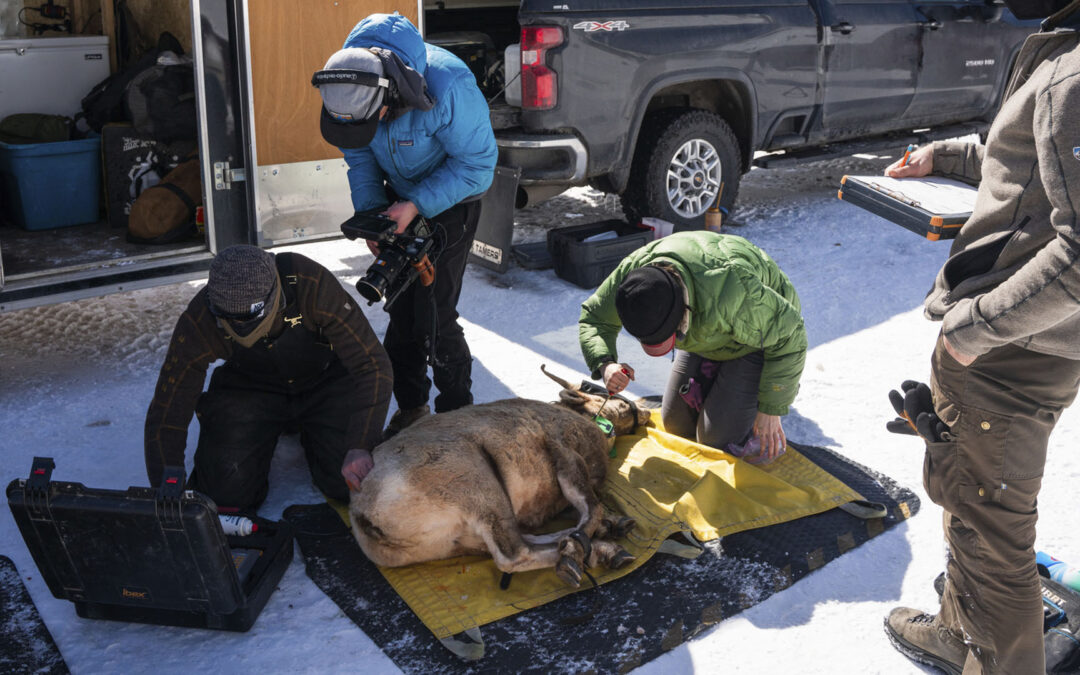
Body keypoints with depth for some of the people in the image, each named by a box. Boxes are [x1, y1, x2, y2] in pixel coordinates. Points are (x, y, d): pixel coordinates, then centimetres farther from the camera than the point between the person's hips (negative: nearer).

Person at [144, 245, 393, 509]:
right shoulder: (198, 322, -28)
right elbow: (166, 414, -19)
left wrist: (360, 447, -41)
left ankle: (307, 432, 15)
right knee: (228, 492, -16)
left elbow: (371, 364, -30)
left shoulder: (313, 284, -34)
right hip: (249, 387, 1)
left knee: (352, 485, -18)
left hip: (326, 379, -1)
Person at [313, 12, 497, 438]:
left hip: (451, 201, -5)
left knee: (434, 315, -10)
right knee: (400, 308, 6)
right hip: (402, 198, 5)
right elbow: (358, 155, 0)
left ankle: (456, 415, 9)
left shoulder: (448, 87, -36)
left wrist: (416, 206, -29)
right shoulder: (349, 83, -17)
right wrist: (371, 214, -13)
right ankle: (411, 407, 24)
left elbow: (477, 165, -24)